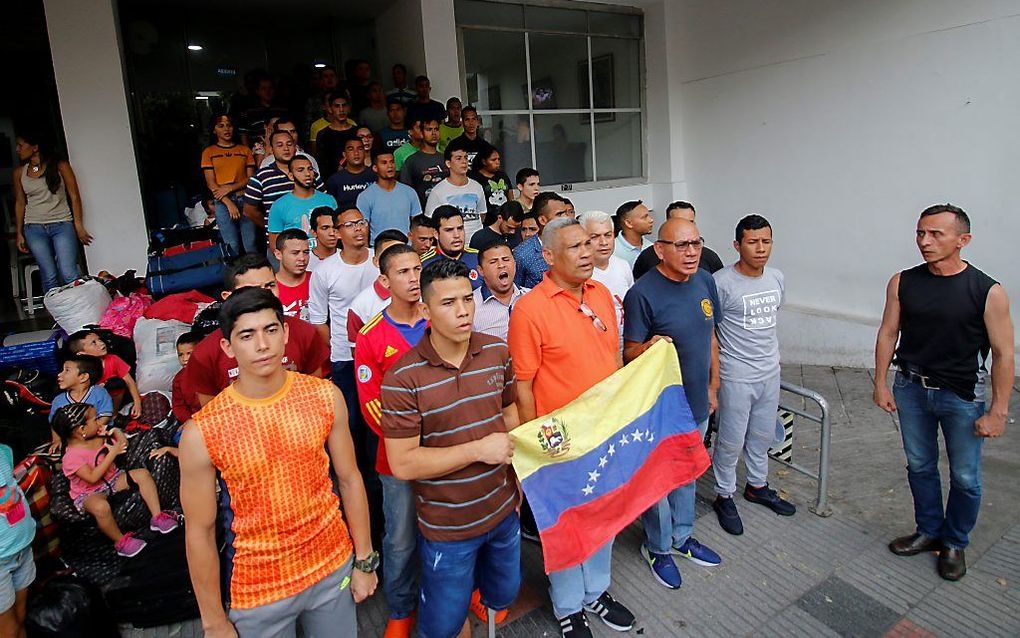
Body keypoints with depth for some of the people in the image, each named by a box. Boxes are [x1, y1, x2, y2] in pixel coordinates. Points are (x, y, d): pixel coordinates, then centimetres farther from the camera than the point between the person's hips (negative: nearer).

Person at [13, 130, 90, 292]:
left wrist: (79, 227, -3)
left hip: (62, 225, -3)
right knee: (49, 277, -5)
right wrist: (19, 233, 14)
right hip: (34, 229, 3)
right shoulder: (19, 172, 10)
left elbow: (74, 197, 1)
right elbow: (19, 203, 15)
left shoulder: (60, 166, 1)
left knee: (69, 275, -13)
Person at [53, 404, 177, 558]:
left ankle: (157, 517, -10)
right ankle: (121, 541, -15)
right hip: (89, 494, -7)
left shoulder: (100, 436, -2)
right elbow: (93, 478, -30)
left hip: (113, 479, 7)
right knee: (101, 507, -39)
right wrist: (112, 454, -27)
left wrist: (116, 432, -8)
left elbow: (123, 444, 11)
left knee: (142, 474, -12)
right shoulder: (71, 456, -22)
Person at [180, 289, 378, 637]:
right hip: (258, 589, -2)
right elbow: (200, 532, -8)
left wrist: (364, 560, 3)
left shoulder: (326, 396, -10)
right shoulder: (201, 433, -17)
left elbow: (349, 479, -1)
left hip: (334, 568, 2)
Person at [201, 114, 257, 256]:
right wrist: (229, 203, -10)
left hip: (245, 200, 1)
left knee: (250, 245, -3)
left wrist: (230, 187, -9)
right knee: (232, 246, -4)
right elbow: (210, 183, 2)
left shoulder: (244, 150, 13)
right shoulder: (209, 152, 8)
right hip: (223, 203, -1)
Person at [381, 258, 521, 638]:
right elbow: (403, 464, -22)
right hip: (446, 525, -4)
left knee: (504, 594, 26)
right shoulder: (403, 378, -23)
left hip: (503, 509, 5)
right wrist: (479, 450, -23)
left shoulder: (497, 352, -7)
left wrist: (518, 478, 3)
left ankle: (473, 588, 57)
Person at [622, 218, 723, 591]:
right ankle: (658, 547, 35)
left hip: (697, 403, 7)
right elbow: (629, 353, -16)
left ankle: (682, 537, 45)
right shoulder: (642, 293, -21)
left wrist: (713, 386, 13)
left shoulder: (705, 282, 0)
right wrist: (649, 347, -38)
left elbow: (710, 337, 11)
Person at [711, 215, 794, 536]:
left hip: (770, 373, 7)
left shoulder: (777, 278, 3)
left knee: (763, 435, 21)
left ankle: (757, 486, 41)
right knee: (731, 441, 6)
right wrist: (715, 373, -10)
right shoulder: (722, 282, -18)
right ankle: (724, 496, 24)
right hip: (736, 377, -6)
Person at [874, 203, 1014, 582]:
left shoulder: (988, 292, -14)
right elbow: (888, 334, 3)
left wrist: (998, 411, -10)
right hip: (911, 389, 3)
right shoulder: (902, 283, -4)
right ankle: (929, 531, 37)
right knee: (920, 466, 17)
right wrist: (881, 384, 2)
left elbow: (1003, 355, -10)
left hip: (963, 397, -3)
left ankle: (955, 543, 33)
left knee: (965, 478, 11)